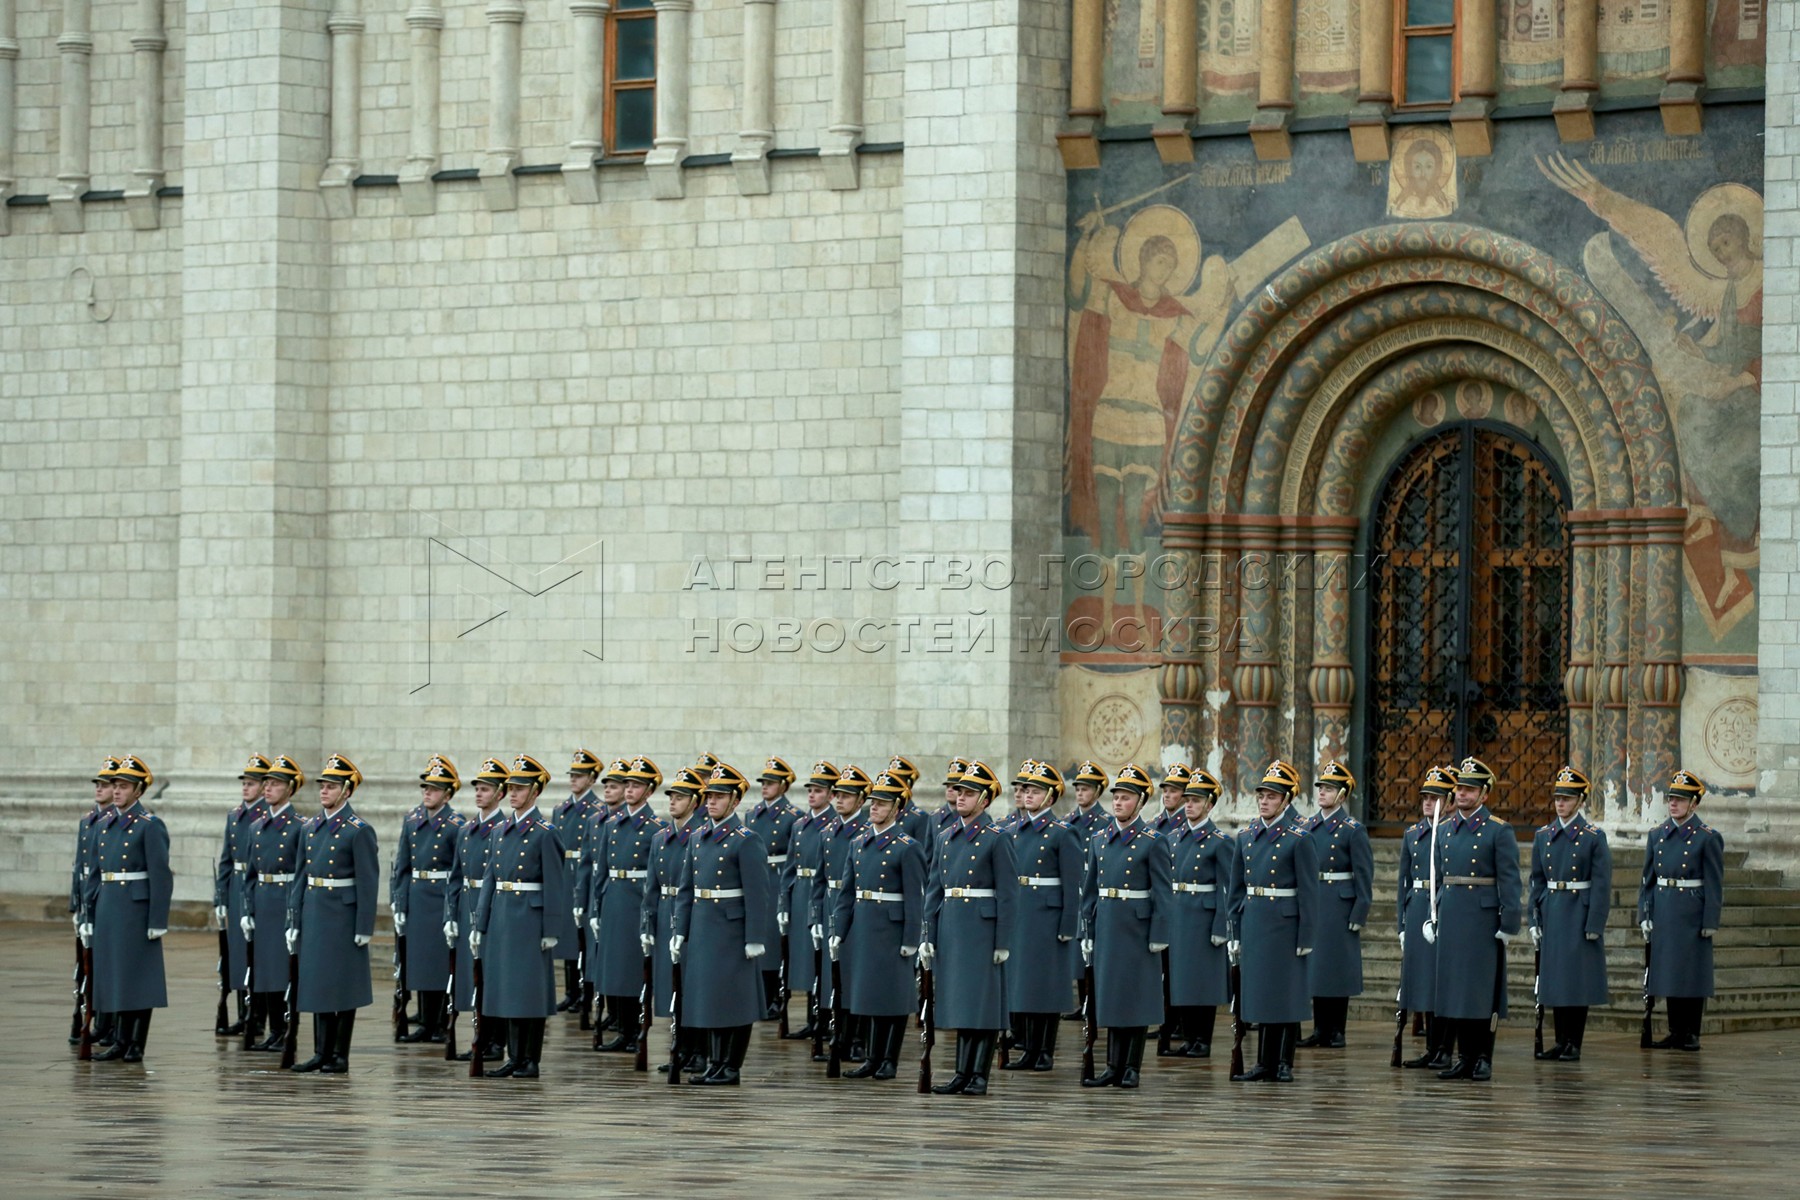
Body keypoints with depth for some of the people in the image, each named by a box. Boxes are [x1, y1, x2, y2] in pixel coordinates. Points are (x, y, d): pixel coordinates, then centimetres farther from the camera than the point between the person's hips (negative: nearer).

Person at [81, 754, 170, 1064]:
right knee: (112, 976, 9)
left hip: (137, 909, -7)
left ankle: (137, 1045, 4)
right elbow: (95, 874, 16)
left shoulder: (150, 826, -8)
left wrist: (157, 922, -15)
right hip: (107, 909, 7)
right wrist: (89, 916, 13)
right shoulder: (103, 825, 13)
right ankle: (119, 1041, 16)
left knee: (138, 976, -1)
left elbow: (161, 876, -11)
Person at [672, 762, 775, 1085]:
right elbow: (686, 889, 14)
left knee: (734, 1000, -2)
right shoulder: (698, 839, 12)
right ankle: (714, 1064, 17)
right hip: (701, 930, 7)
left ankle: (732, 1069, 4)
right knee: (708, 997, 10)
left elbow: (757, 895, -13)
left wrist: (754, 940, -16)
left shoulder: (746, 841, -9)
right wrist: (679, 932, 9)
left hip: (732, 931, -7)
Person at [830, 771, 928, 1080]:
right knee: (870, 994, 10)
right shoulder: (859, 844, 11)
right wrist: (837, 932, 7)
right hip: (861, 928, 6)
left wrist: (911, 940, -14)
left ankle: (889, 1061, 9)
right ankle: (874, 1060, 16)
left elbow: (915, 898, -11)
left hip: (891, 930, -6)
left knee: (893, 996, 1)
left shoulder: (907, 848, -8)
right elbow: (845, 892, 12)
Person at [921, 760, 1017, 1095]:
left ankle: (979, 1076, 2)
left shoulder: (996, 839, -6)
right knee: (960, 1003, 9)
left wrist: (1003, 942, -12)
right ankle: (962, 1073, 13)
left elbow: (1007, 894, -8)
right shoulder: (948, 839, 12)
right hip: (951, 926, 6)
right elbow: (934, 890, 14)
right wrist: (929, 937, 9)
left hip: (982, 928, -6)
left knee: (983, 1002, -2)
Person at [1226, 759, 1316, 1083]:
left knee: (1286, 994, 0)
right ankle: (1265, 1064, 14)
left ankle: (1284, 1065, 6)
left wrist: (1305, 938, -12)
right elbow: (1237, 888, 14)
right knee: (1260, 995, 8)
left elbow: (1309, 892, -9)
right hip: (1253, 923, 5)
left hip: (1285, 923, -5)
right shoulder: (1246, 835, 9)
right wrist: (1235, 931, 11)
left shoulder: (1299, 838, -7)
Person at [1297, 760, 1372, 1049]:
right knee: (1314, 967, 7)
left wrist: (1358, 915, -12)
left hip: (1340, 905, -5)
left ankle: (1336, 1032, 6)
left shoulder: (1353, 830, -6)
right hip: (1311, 903, 5)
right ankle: (1320, 1029, 14)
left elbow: (1364, 875, -7)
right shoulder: (1307, 827, 9)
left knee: (1338, 968, -1)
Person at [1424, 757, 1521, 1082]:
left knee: (1483, 992, -3)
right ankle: (1465, 1058, 14)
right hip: (1451, 920, 6)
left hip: (1483, 920, -6)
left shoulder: (1499, 831, -4)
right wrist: (1432, 918, 12)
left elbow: (1509, 881, -8)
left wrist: (1509, 925, -12)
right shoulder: (1445, 830, 13)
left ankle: (1484, 1059, 4)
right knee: (1456, 990, 7)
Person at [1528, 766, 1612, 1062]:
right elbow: (1536, 881, 12)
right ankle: (1560, 1041, 14)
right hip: (1551, 914, 4)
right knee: (1554, 979, 7)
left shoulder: (1594, 836, -4)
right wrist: (1533, 920, 6)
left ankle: (1574, 1044, 3)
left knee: (1578, 979, -3)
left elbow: (1601, 884, -7)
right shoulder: (1543, 836, 9)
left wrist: (1594, 925, -12)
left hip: (1580, 914, -4)